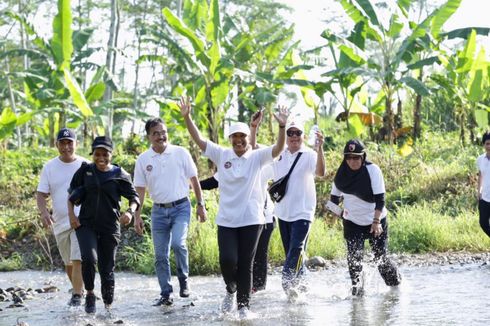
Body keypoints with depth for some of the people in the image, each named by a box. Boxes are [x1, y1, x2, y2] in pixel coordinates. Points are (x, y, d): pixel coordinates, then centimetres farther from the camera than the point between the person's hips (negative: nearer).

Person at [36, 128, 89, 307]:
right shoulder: (50, 167, 4)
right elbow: (41, 193, 2)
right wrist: (44, 212, -17)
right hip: (60, 222, 4)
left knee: (78, 259, -17)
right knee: (68, 262, 15)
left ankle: (77, 295, -15)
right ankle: (79, 290, 33)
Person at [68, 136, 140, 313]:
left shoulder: (119, 175, 0)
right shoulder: (85, 171, 4)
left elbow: (134, 197, 1)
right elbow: (72, 194, 14)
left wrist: (130, 212, -18)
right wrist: (71, 214, 2)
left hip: (110, 227, 0)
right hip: (86, 224, 0)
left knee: (107, 268, 3)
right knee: (89, 258, -24)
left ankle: (108, 306, 19)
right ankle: (89, 294, -2)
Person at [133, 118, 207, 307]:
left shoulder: (181, 153, -4)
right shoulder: (143, 160, 1)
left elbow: (194, 179, 3)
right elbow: (140, 190, 5)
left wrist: (200, 205, 2)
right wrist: (137, 216, 0)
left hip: (181, 207, -3)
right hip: (159, 211, 3)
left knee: (178, 243, -24)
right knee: (161, 255, 4)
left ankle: (183, 280, -1)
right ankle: (166, 294, 14)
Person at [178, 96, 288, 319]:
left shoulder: (257, 157, -1)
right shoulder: (222, 155, 4)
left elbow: (278, 149, -15)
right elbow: (198, 139, 1)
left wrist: (282, 127, -30)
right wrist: (187, 117, -11)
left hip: (251, 220, -1)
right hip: (226, 221, 1)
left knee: (245, 265, 3)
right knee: (227, 260, -8)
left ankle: (244, 305, 15)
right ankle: (231, 290, 23)